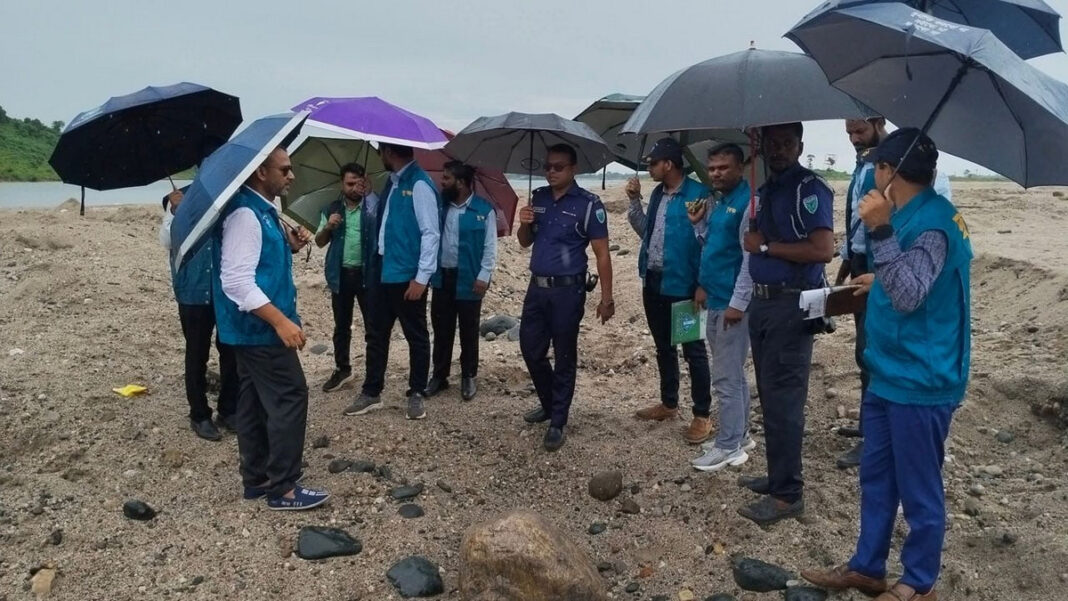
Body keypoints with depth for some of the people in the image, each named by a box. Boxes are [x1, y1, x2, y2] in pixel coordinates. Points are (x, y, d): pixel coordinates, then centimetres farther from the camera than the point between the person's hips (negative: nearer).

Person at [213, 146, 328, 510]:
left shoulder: (263, 210, 13)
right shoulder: (245, 214, -20)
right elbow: (237, 282, -26)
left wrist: (288, 247, 7)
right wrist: (281, 321, -28)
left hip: (254, 328, 10)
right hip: (259, 328, -10)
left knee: (256, 401, 15)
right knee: (289, 398, -6)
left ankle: (257, 478, 26)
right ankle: (283, 488, 3)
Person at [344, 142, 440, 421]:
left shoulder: (419, 184, -13)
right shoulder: (392, 182, 12)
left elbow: (431, 233, -17)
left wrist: (422, 277, -19)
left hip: (407, 275, -8)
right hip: (383, 271, 8)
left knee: (415, 336, 7)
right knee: (376, 333, 14)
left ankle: (416, 394, 19)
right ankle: (371, 392, 25)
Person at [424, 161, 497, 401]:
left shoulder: (484, 210, -6)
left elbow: (490, 247, -7)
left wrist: (484, 276, -12)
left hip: (469, 279, -4)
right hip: (442, 277, 4)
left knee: (468, 331, 7)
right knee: (441, 329, 10)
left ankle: (469, 377, 19)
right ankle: (439, 376, 21)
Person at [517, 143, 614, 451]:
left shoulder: (588, 204, -9)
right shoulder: (538, 197, 8)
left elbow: (602, 253, -9)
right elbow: (525, 243, 16)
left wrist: (606, 298, -13)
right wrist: (524, 224, -7)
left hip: (567, 290, -6)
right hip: (537, 287, 6)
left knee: (564, 357, 3)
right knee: (531, 349, 13)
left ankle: (558, 423, 14)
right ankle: (549, 404, 36)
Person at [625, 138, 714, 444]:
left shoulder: (698, 194, -14)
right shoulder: (657, 194, 10)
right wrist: (634, 201, 6)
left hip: (682, 284, -8)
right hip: (653, 281, 8)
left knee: (693, 350, 2)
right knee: (664, 347, 18)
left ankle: (702, 416, 11)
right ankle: (668, 404, 32)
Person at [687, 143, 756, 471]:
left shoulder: (747, 202, -15)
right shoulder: (717, 201, 13)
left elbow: (751, 257, -19)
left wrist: (738, 303, -21)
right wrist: (698, 225, 5)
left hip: (733, 302, -9)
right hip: (715, 299, 9)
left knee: (726, 378, -2)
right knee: (733, 374, 17)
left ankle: (729, 446, 8)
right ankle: (738, 435, 28)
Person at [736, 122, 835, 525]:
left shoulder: (809, 189, -11)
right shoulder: (765, 190, 15)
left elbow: (823, 250, -23)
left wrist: (765, 246, -16)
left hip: (792, 306, -9)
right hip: (762, 302, 9)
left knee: (783, 400, -5)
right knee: (769, 396, 15)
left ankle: (788, 494, 4)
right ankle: (779, 475, 28)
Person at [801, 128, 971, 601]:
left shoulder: (932, 222, -20)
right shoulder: (914, 216, 11)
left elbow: (910, 295, -31)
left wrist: (881, 231, -35)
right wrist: (879, 283, 36)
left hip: (919, 381, -10)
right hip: (891, 373, 10)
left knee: (918, 490, 6)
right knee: (876, 477, 18)